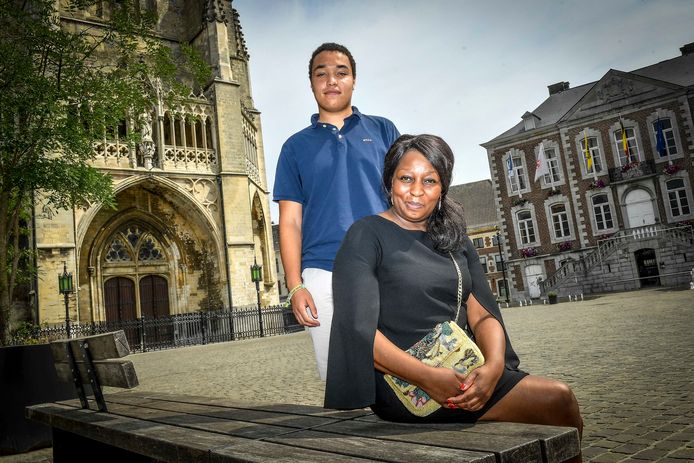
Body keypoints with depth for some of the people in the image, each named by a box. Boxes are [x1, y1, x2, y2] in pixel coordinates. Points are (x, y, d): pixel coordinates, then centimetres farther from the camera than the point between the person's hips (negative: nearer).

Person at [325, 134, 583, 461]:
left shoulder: (455, 241, 16)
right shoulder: (367, 235, -3)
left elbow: (483, 315, 8)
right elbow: (359, 330, -13)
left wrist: (494, 365, -13)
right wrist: (428, 378, -22)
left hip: (464, 373, 6)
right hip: (403, 383, -6)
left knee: (560, 398, -14)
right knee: (556, 401, -16)